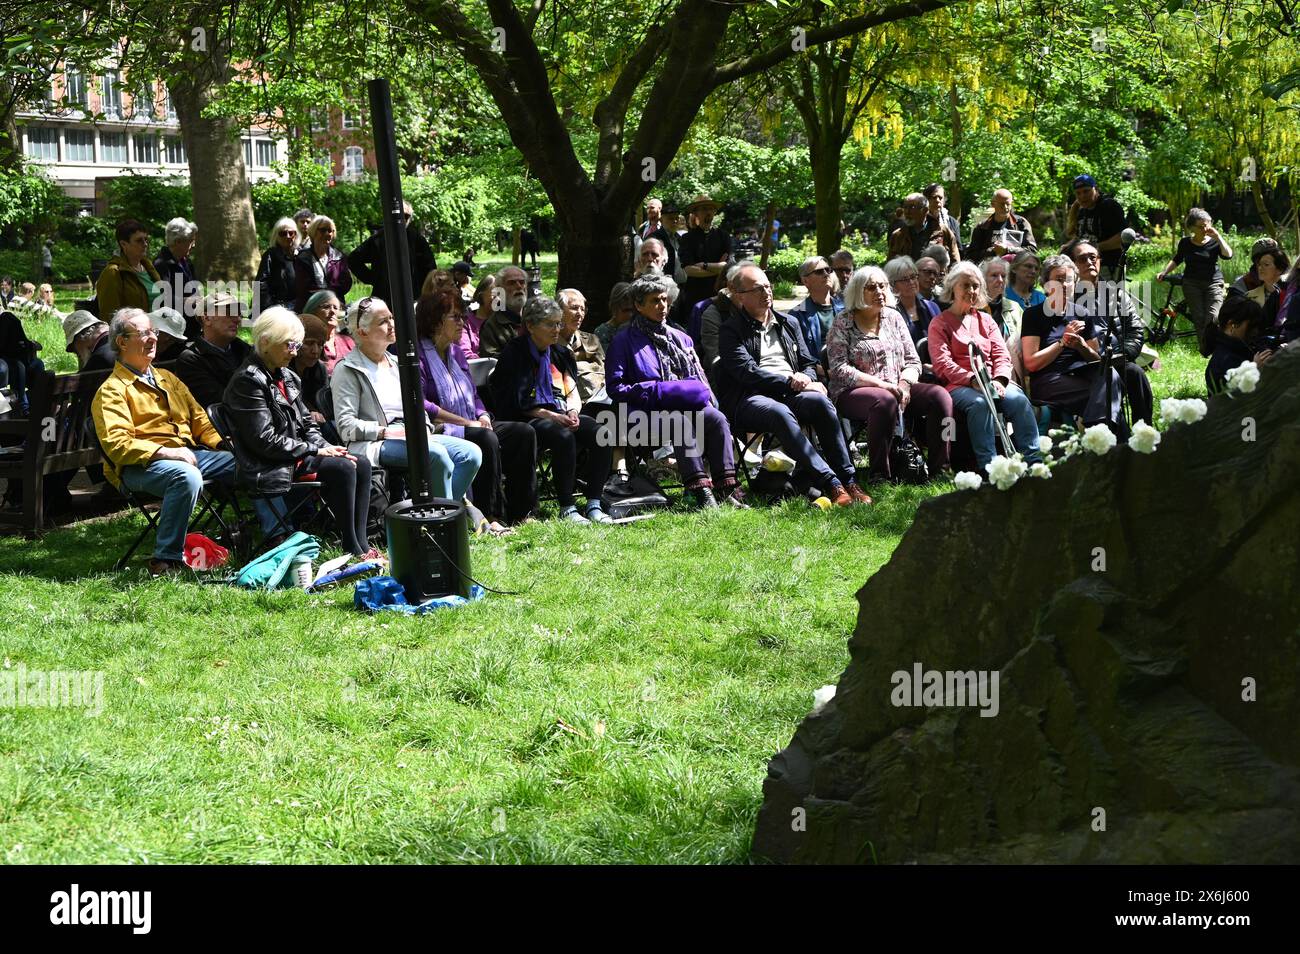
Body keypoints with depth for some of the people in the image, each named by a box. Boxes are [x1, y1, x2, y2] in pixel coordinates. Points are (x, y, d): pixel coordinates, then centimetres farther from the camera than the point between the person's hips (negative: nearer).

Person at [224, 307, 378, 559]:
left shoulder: (287, 377, 16)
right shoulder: (248, 381, -13)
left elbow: (307, 424, 20)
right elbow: (265, 440, -18)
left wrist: (326, 447, -1)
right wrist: (315, 450, -15)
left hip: (298, 454, 9)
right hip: (270, 469, -9)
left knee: (361, 463, -7)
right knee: (342, 468, -24)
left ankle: (360, 542, -11)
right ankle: (351, 548, -18)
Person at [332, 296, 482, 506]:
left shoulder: (396, 364, 25)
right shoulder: (347, 370, 1)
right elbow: (346, 426, -8)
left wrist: (423, 428, 3)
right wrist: (385, 431, -17)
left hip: (413, 437, 8)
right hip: (373, 444, -8)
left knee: (471, 453, -15)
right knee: (436, 454, -33)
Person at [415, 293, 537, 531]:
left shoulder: (456, 352, 20)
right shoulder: (418, 354, -9)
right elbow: (420, 404, -19)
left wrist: (482, 416, 0)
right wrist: (466, 422, -17)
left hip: (473, 425, 9)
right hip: (441, 431, -9)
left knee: (524, 432, -9)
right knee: (487, 439, -34)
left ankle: (520, 511, -10)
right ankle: (489, 516, -28)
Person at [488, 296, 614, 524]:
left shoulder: (560, 353, 18)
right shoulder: (514, 353, -3)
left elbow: (573, 393, 16)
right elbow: (515, 404, -9)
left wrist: (573, 411, -8)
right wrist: (552, 417, -16)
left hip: (561, 415, 6)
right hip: (527, 420, -6)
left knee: (601, 434, -21)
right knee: (563, 436, -36)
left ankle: (594, 505, -20)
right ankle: (567, 508, -29)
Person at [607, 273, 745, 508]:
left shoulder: (680, 338, 25)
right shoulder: (625, 340, 8)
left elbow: (699, 378, 25)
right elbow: (616, 387, -1)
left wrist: (703, 396, 2)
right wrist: (658, 391, -10)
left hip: (688, 406, 5)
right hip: (646, 414, -5)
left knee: (716, 418, -27)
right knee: (682, 422, -37)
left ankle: (728, 487, -35)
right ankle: (700, 492, -45)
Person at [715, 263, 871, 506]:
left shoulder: (789, 324, 26)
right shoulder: (731, 330, 7)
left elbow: (807, 364, 24)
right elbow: (747, 372, -7)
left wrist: (806, 381, -1)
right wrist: (789, 382, -12)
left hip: (791, 393, 5)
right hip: (749, 397, -5)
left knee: (820, 401, -30)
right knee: (779, 412, -39)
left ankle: (849, 480, -35)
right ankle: (831, 485, -47)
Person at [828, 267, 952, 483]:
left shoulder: (894, 317, 16)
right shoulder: (842, 325, 1)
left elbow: (913, 361, 14)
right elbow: (840, 369, -10)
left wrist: (904, 384, -9)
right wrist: (880, 384, -17)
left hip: (895, 389, 5)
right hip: (853, 393, -5)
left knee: (939, 395, -20)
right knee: (885, 400, -39)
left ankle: (939, 469, -18)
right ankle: (879, 474, -34)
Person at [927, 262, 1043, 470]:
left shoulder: (986, 320, 26)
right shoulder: (939, 323, 11)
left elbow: (1001, 354, 14)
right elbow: (942, 363, -4)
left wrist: (999, 380, -9)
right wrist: (973, 380, -18)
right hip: (958, 385, -4)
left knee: (1018, 399, -28)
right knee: (980, 403, -37)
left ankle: (1034, 460, -36)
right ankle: (988, 465, -45)